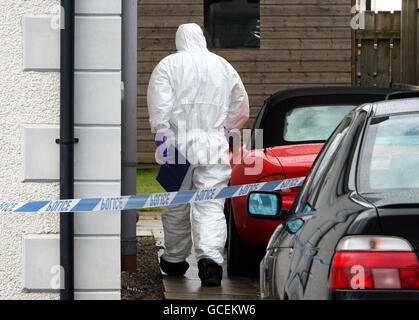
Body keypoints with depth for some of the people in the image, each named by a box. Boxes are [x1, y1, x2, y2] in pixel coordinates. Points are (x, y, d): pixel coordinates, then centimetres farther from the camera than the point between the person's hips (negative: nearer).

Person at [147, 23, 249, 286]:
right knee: (211, 206, -5)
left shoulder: (169, 65, 1)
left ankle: (174, 261, 25)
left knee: (176, 206, 12)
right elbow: (241, 108, 20)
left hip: (180, 144, -1)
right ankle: (210, 257, -25)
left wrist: (162, 136, -10)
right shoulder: (224, 66, 12)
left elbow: (160, 105, -11)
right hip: (214, 147, 1)